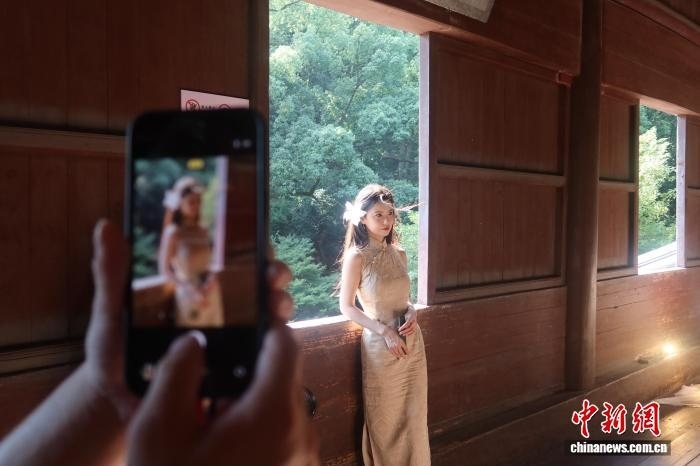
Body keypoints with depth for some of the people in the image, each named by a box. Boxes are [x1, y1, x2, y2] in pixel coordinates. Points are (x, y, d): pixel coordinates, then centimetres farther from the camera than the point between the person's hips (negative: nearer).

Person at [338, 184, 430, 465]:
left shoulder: (399, 253, 6)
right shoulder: (357, 256, -12)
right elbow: (346, 307, -10)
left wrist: (412, 312, -5)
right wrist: (384, 331, -17)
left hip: (412, 341, 5)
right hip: (380, 344, -5)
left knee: (415, 415, 13)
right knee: (385, 420, 8)